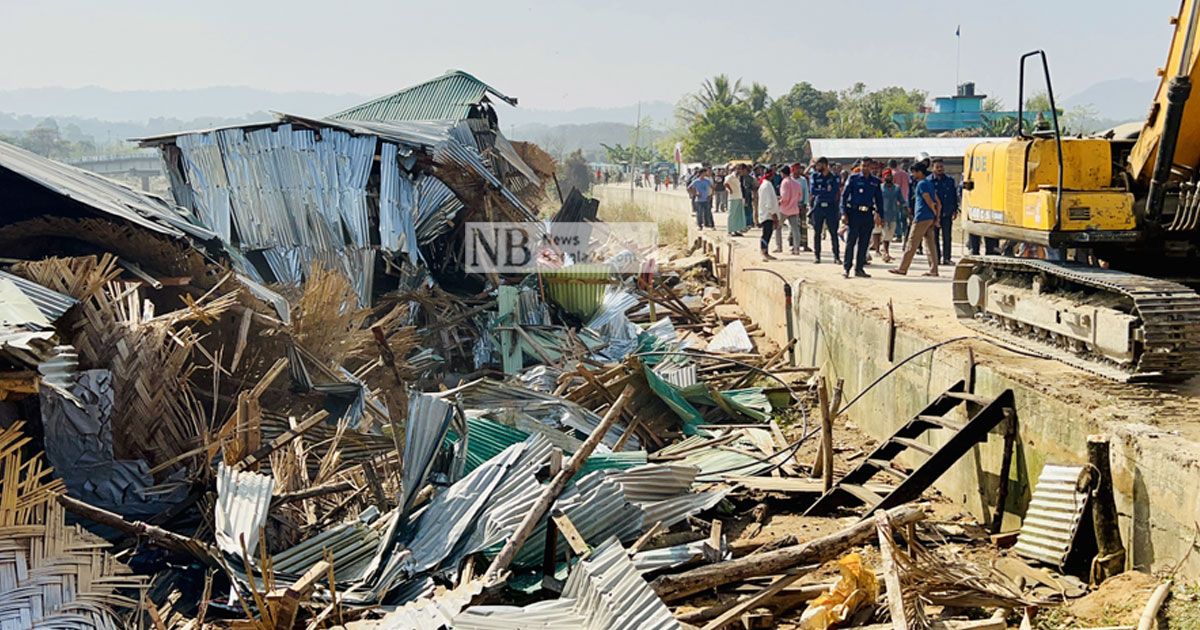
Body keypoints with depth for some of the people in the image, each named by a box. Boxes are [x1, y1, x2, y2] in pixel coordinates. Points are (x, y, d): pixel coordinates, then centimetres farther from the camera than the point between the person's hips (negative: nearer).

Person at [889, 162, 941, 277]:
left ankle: (902, 268, -1)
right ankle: (933, 270, 4)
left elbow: (929, 202, -16)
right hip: (930, 219, 9)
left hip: (921, 218, -9)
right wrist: (937, 216, 13)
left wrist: (935, 214, -4)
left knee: (912, 244, -4)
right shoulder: (929, 183, 17)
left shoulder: (921, 184, -11)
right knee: (930, 244, 7)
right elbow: (938, 203, 17)